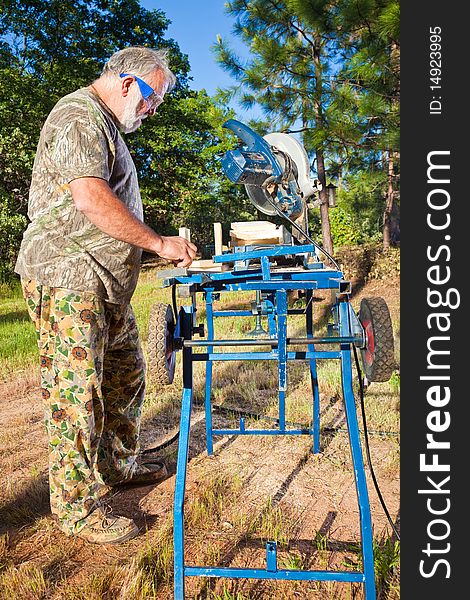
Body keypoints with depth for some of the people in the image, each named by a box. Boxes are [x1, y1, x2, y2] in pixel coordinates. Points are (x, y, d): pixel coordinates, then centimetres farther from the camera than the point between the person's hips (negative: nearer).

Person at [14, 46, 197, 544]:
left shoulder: (106, 127, 24)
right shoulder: (79, 116, -9)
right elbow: (90, 197, -24)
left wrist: (161, 245, 18)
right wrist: (159, 243, -19)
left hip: (104, 283, 11)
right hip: (67, 279, -11)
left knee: (125, 375, 16)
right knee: (77, 391, -5)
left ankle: (119, 465, 34)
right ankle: (78, 508, 7)